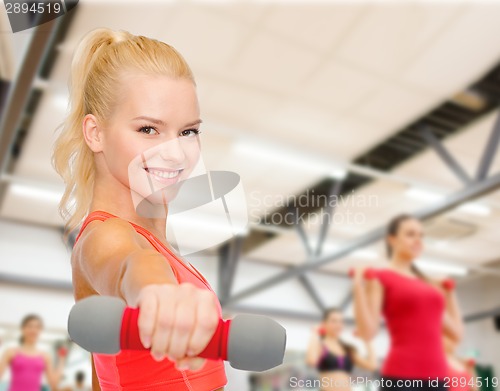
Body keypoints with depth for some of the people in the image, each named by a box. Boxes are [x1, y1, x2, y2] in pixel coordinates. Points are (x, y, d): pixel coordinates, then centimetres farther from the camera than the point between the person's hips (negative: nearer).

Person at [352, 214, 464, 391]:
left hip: (436, 375, 7)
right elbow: (367, 330, -9)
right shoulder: (380, 277, 1)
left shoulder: (430, 284, 19)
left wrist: (449, 293, 25)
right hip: (400, 375, -7)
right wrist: (358, 285, -14)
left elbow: (456, 332, 19)